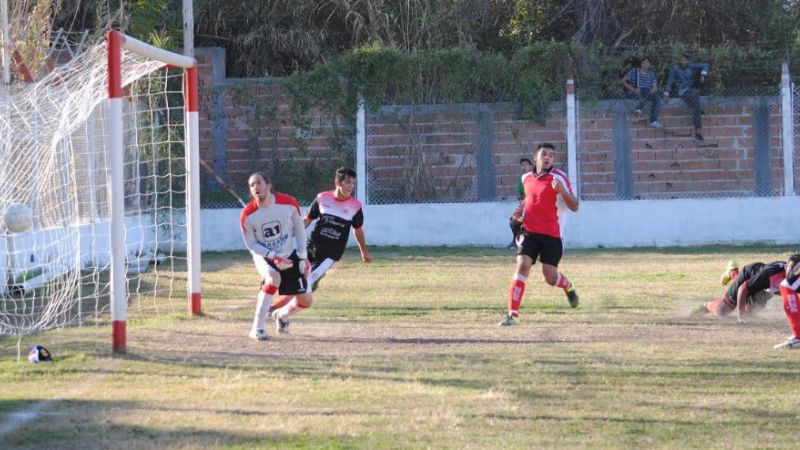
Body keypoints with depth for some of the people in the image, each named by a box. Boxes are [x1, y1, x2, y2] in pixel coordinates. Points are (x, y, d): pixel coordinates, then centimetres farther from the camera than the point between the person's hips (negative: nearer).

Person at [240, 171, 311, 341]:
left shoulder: (288, 203, -17)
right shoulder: (247, 215, -20)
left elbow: (299, 229, -1)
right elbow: (251, 244, -10)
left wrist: (303, 256, -4)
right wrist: (273, 257, -23)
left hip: (289, 255, 3)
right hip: (264, 256, -3)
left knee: (305, 301, 2)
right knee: (273, 278, -36)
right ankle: (257, 329, -29)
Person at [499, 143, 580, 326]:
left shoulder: (559, 178, -8)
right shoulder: (526, 178, 8)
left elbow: (574, 207, -11)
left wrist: (562, 191, -28)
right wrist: (520, 213, 12)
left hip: (551, 234, -3)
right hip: (529, 232, 3)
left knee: (550, 277, -1)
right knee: (522, 266, -15)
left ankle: (569, 288, 37)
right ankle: (513, 314, -18)